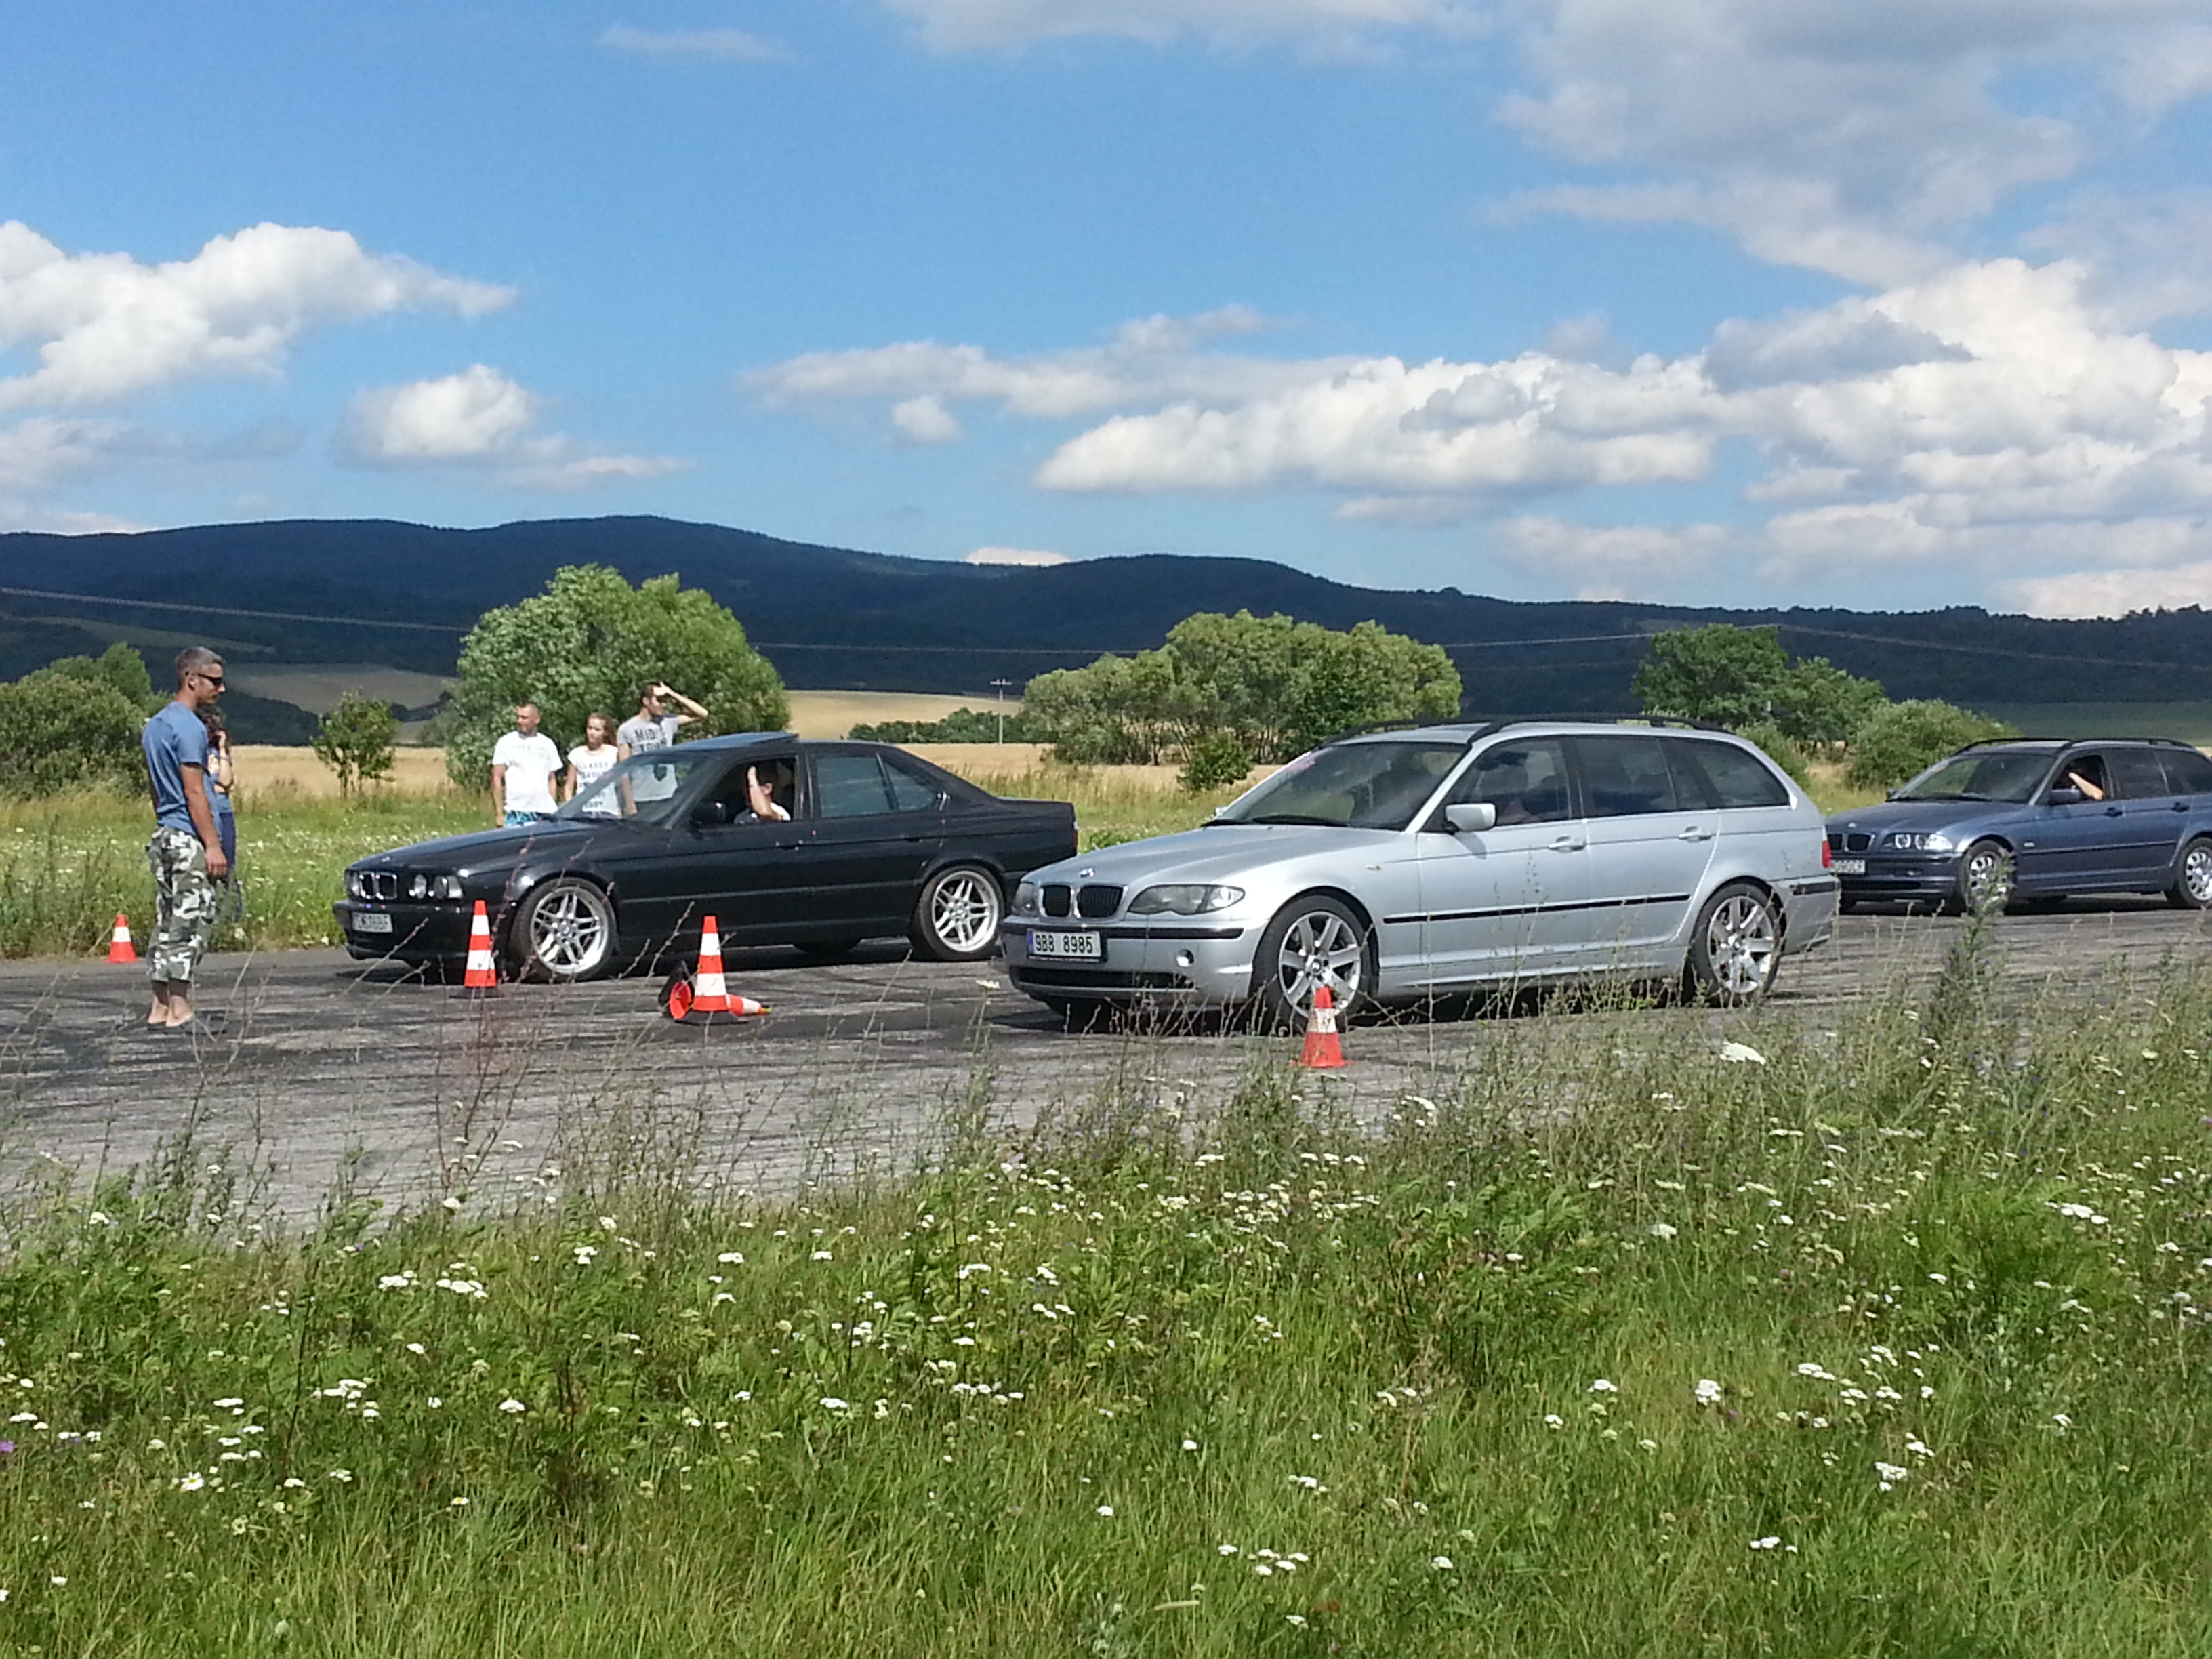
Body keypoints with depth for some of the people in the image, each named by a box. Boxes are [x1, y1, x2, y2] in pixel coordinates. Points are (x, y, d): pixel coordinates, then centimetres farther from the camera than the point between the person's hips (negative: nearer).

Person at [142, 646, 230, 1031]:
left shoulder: (155, 725, 17)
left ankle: (160, 1011, 11)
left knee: (168, 925, 10)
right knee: (189, 926, -8)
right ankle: (180, 1013, -8)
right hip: (190, 840, -10)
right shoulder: (190, 728, -13)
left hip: (164, 837, 10)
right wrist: (213, 845, -16)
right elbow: (194, 792, -17)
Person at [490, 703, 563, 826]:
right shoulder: (507, 743, 2)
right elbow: (497, 779, -1)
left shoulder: (548, 744, 12)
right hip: (516, 815, -3)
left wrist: (553, 810, 10)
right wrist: (500, 814, -7)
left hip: (544, 813, 3)